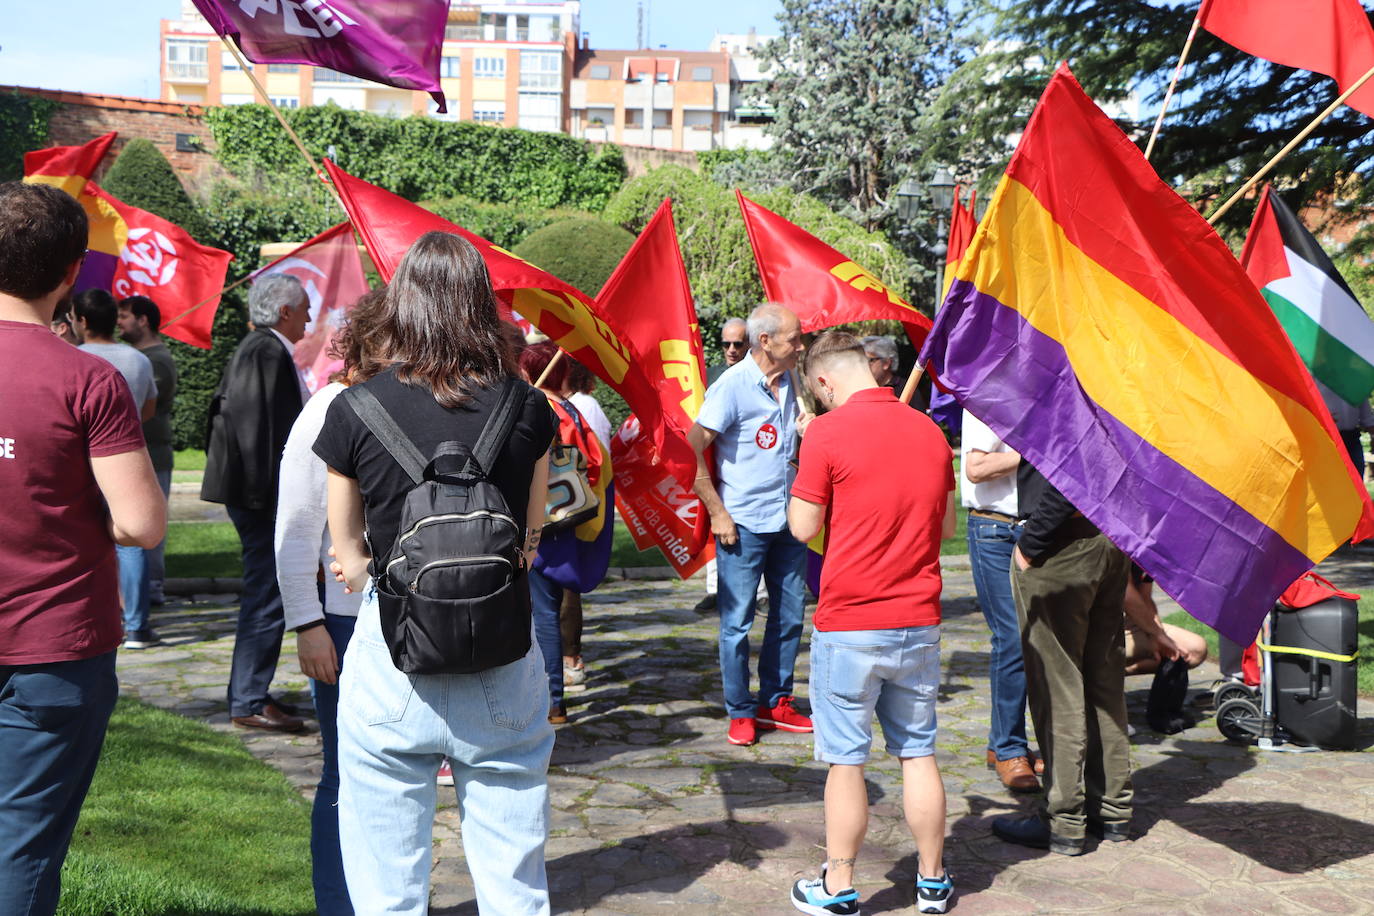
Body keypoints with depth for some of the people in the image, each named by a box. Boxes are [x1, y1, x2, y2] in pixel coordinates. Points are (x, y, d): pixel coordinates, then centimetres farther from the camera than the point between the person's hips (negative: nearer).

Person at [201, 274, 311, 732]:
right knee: (267, 597, -6)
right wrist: (265, 495, -23)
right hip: (263, 493, -11)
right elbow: (253, 426, -22)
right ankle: (248, 703, 2)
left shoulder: (266, 349, 17)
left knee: (265, 595, 17)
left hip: (265, 493, 11)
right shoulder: (265, 351, -15)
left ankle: (250, 692, 26)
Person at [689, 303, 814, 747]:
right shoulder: (733, 385, -12)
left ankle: (776, 703, 25)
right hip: (744, 523, -6)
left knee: (790, 616, 11)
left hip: (788, 520, 6)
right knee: (737, 621, 2)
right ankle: (740, 713, 15)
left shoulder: (791, 383, 7)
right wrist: (717, 512, -13)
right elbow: (691, 450, -13)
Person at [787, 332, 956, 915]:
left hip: (850, 625, -5)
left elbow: (803, 527, -6)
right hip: (919, 623, 5)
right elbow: (946, 525, 13)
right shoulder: (929, 430, 6)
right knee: (918, 753, 14)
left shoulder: (829, 433, -12)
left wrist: (805, 454, 6)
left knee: (846, 760, 5)